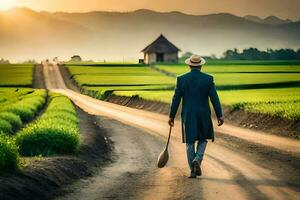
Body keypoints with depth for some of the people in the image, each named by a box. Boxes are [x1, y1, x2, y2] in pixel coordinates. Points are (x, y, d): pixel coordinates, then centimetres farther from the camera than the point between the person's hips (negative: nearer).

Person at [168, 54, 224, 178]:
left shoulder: (182, 79, -4)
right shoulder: (208, 79, -5)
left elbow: (176, 99, -2)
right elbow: (214, 98, -8)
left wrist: (172, 116, 5)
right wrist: (219, 115, -5)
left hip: (188, 116, 0)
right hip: (203, 116, 0)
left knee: (190, 143, 9)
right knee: (203, 139, 18)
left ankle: (193, 170, 7)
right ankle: (197, 159, -7)